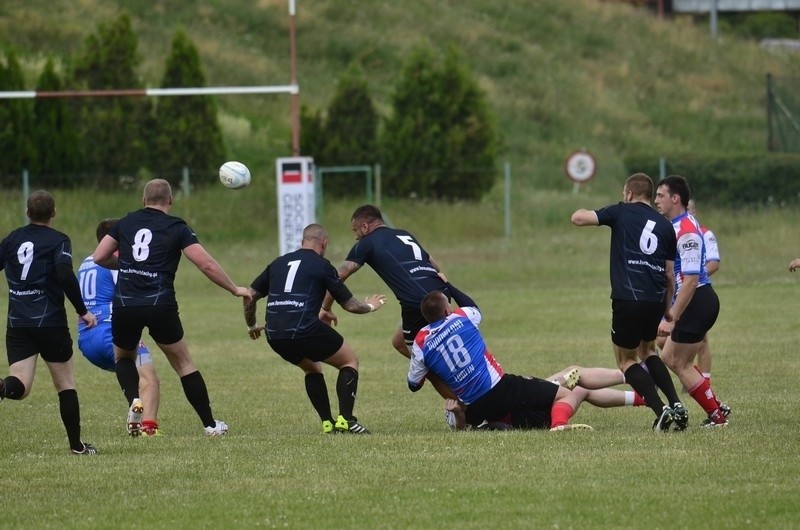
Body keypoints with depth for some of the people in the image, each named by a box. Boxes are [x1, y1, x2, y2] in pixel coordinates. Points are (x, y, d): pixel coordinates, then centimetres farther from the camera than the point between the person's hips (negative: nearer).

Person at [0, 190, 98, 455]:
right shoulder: (58, 240, -3)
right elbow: (65, 276, -17)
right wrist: (83, 311, -9)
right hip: (50, 322, -3)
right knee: (66, 384, 12)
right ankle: (76, 444, 15)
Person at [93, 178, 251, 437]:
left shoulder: (125, 223, 12)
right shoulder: (176, 228, 3)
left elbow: (99, 257, 11)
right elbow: (207, 265, -3)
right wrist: (235, 289, 9)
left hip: (125, 304, 2)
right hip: (159, 306, -2)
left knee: (123, 357, 27)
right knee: (183, 363, 14)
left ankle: (134, 400, -1)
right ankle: (210, 424, 14)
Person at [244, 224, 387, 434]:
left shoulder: (278, 263, 19)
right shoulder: (322, 266, 4)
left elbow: (250, 295, 21)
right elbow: (349, 304, 9)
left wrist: (252, 325, 37)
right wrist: (370, 306, 30)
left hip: (274, 336, 6)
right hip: (305, 330, -6)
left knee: (312, 368, 32)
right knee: (350, 361, 16)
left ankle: (327, 423, 21)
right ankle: (345, 419, 1)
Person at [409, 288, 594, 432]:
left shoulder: (420, 344, 0)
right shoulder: (461, 318, -2)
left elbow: (413, 385, 13)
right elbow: (473, 307, 26)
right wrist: (448, 287, 39)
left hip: (474, 410, 3)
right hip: (501, 388, -3)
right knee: (568, 395, -1)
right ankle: (558, 424, -33)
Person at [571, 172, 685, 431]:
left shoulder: (622, 213, 3)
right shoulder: (665, 226, 14)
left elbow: (578, 218, -3)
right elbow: (669, 274, 14)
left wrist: (582, 212, 22)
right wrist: (667, 308, 25)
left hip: (628, 298, -5)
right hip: (656, 300, 5)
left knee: (626, 360, 9)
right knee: (646, 351, 28)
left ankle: (661, 410, -7)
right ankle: (676, 405, 13)